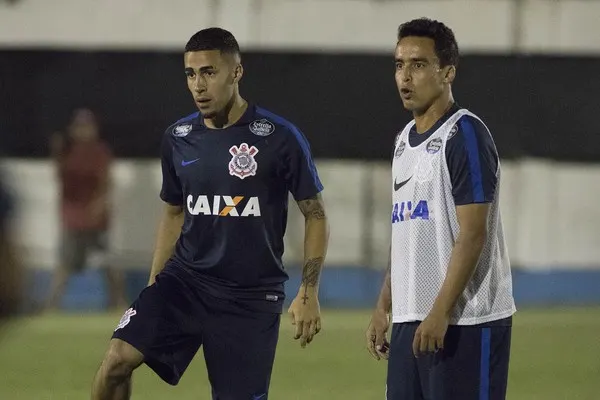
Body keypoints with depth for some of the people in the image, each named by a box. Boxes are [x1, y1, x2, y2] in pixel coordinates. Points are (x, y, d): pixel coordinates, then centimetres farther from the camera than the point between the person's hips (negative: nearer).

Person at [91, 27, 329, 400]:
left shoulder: (279, 138, -9)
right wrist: (153, 286, 14)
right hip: (184, 281, 3)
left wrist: (309, 292, -10)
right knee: (118, 359, -18)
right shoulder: (178, 138, 5)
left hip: (251, 297, -3)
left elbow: (316, 215, -3)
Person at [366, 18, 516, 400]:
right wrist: (384, 307, 17)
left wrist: (440, 313, -20)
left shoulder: (465, 135, -10)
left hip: (466, 321, -9)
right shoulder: (405, 139, 16)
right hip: (410, 319, 9)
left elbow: (472, 235, -16)